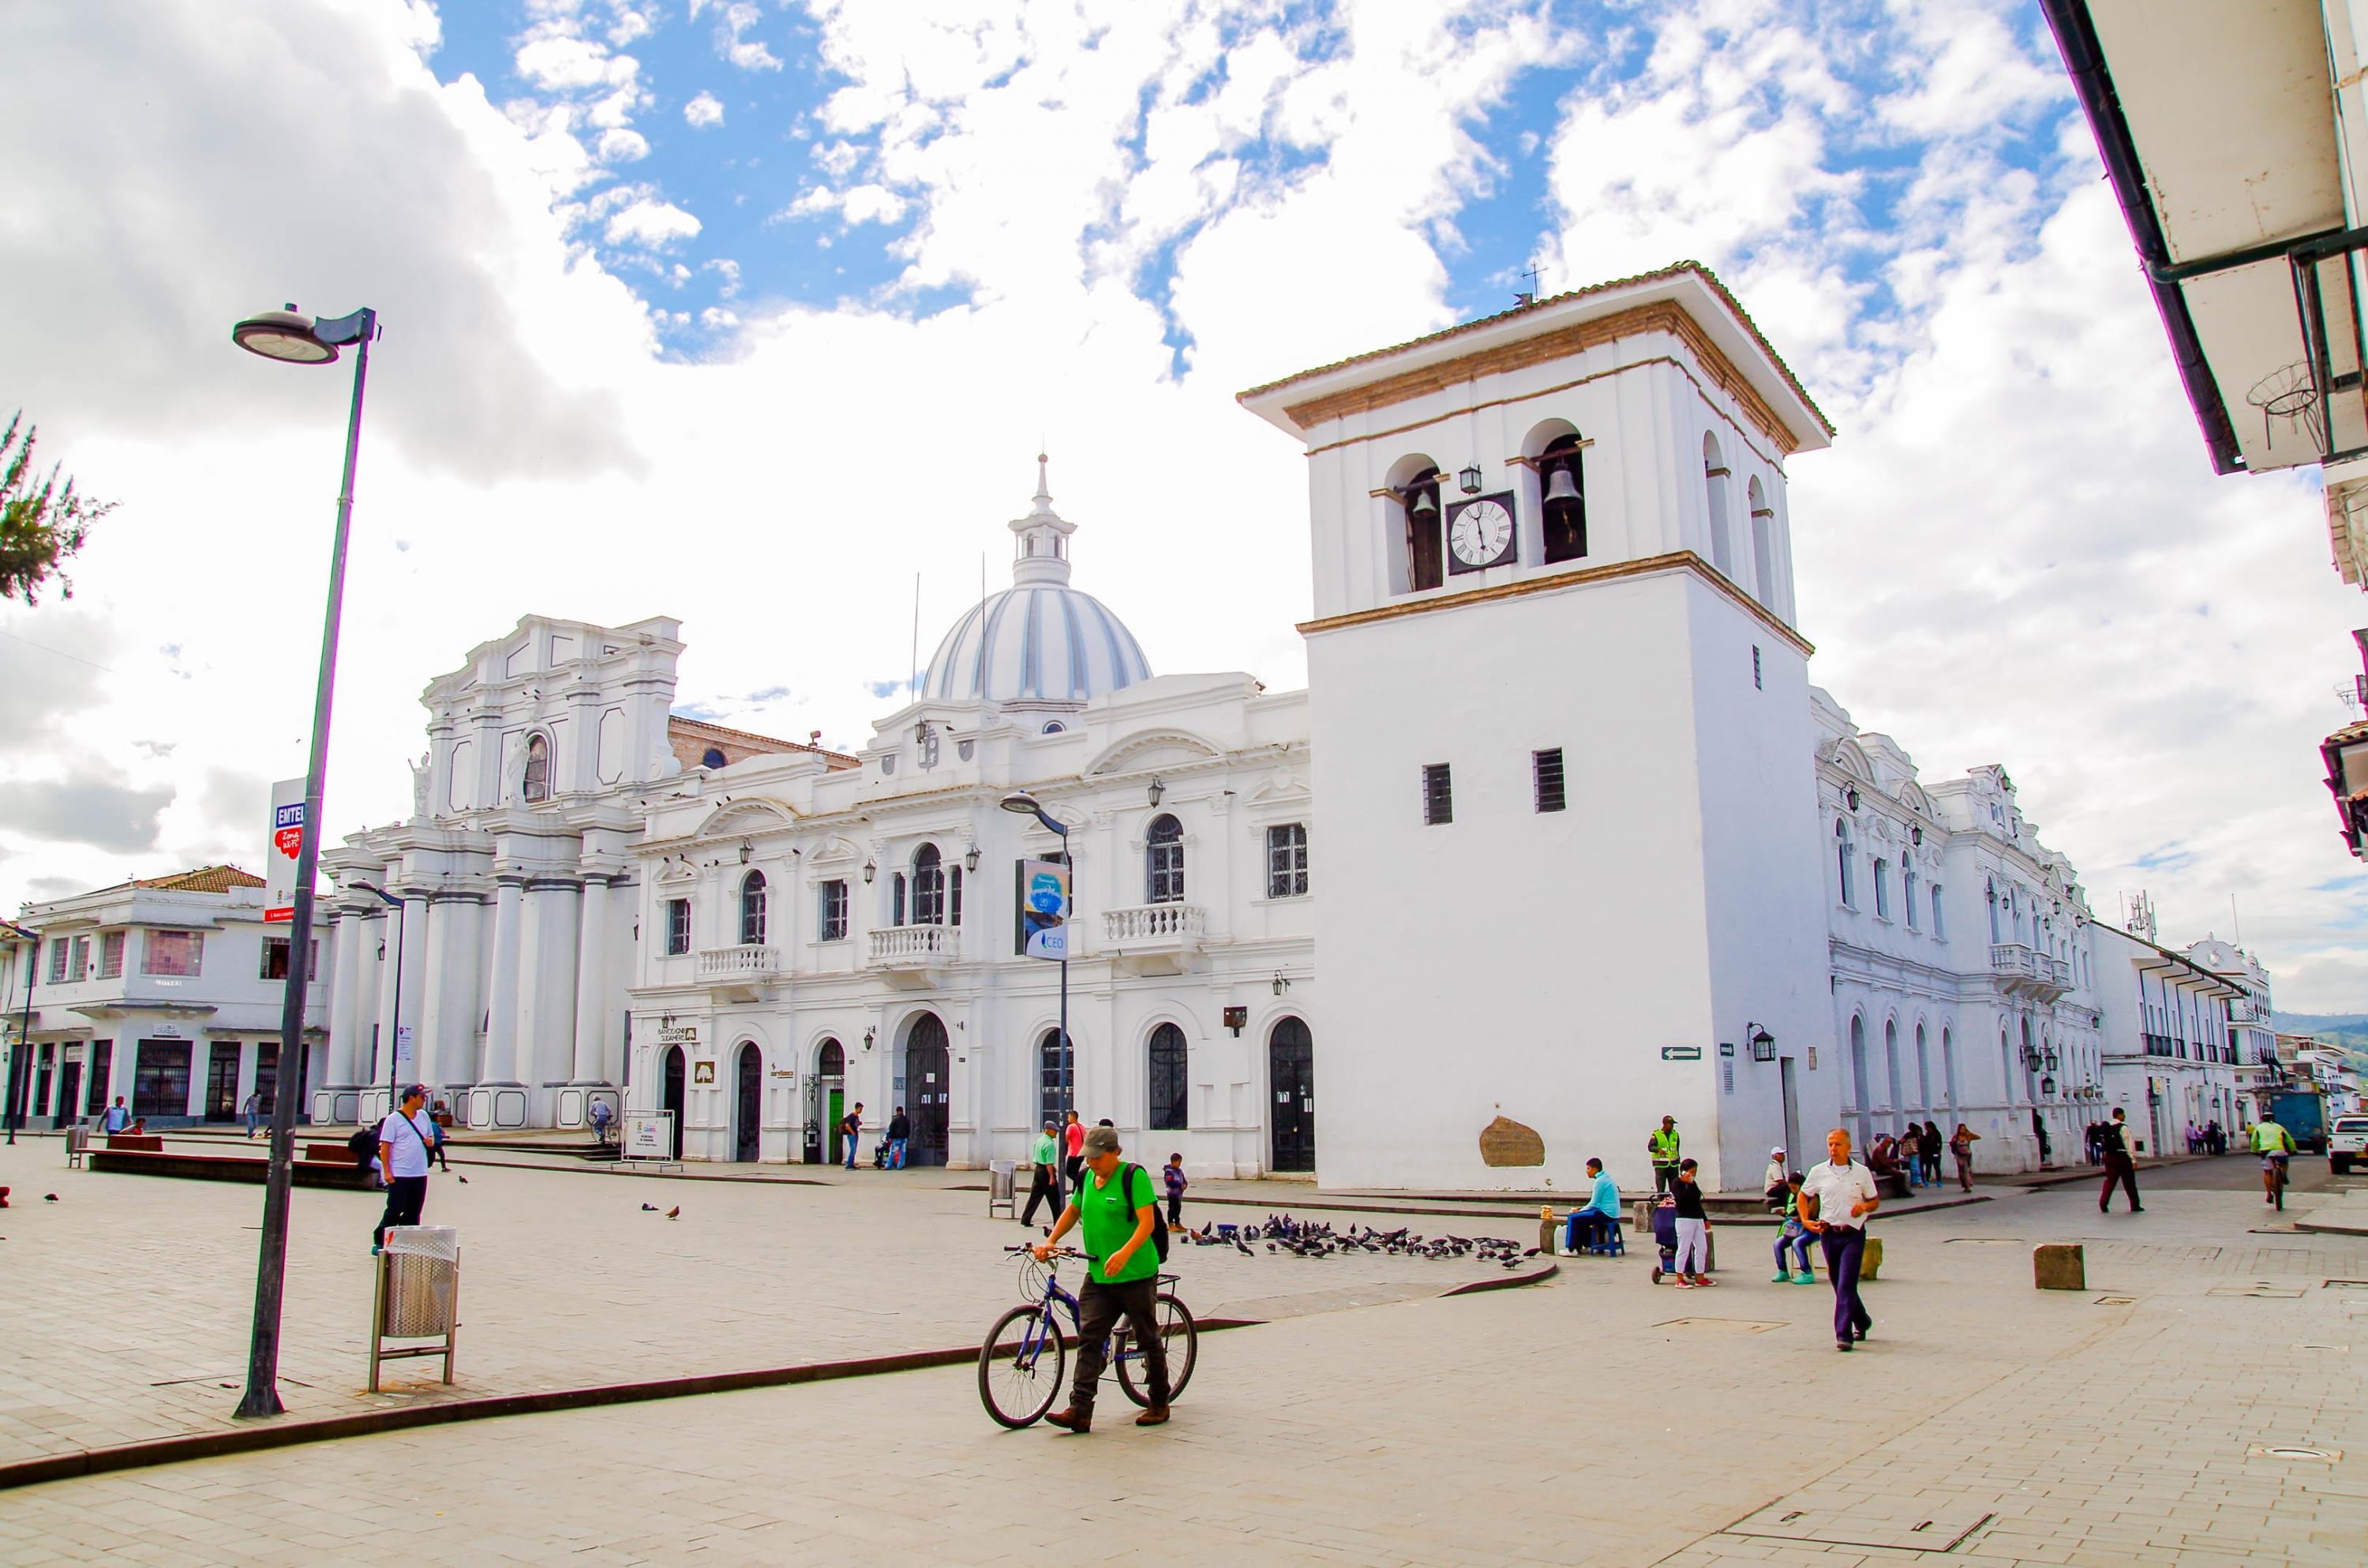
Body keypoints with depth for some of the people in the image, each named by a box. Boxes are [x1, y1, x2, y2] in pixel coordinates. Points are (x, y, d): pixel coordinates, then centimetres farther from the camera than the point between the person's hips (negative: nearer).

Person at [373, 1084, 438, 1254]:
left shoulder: (423, 1116, 11)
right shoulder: (393, 1119, -8)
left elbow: (431, 1137, 23)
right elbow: (385, 1147, -10)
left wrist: (430, 1142, -2)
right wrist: (387, 1172, -16)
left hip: (420, 1174, 6)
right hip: (399, 1175, -6)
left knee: (413, 1213, 9)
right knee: (394, 1211, -3)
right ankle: (379, 1243, 9)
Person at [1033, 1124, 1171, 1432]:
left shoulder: (1134, 1176, -12)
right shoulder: (1087, 1178, 9)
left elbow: (1147, 1222, -20)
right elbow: (1072, 1212, 22)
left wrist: (1124, 1253, -34)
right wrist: (1050, 1241, 8)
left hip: (1136, 1275, -6)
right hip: (1098, 1276, 6)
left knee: (1148, 1340, 7)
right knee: (1089, 1340, -3)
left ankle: (1159, 1405, 22)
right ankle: (1080, 1411, -4)